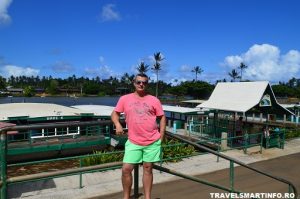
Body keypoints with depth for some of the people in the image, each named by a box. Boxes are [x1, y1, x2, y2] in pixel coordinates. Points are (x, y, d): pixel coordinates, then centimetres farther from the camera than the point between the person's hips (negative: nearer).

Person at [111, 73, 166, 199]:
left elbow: (162, 117, 6)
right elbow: (114, 113, 9)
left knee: (148, 169, 11)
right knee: (126, 169, -1)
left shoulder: (153, 100, 1)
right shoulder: (125, 99, 2)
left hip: (153, 142, 0)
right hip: (133, 142, 0)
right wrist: (117, 125, -12)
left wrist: (161, 137, 0)